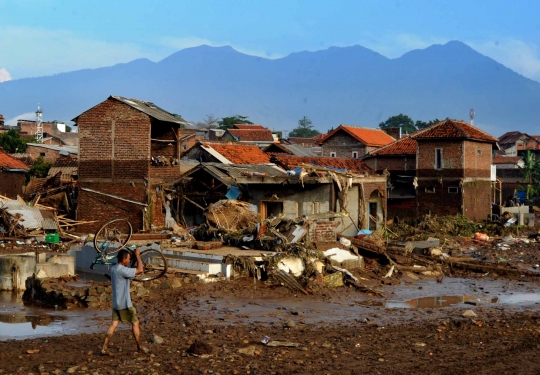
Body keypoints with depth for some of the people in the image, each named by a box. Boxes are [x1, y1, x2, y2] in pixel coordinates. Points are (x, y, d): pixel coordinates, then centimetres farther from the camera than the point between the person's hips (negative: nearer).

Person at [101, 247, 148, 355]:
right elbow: (140, 270, -22)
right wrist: (137, 256, -12)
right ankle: (139, 347, 18)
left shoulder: (113, 268, 8)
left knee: (113, 324, 7)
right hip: (125, 303, -8)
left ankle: (104, 348, 2)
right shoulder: (122, 270, -22)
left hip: (116, 303, 8)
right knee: (135, 323, 7)